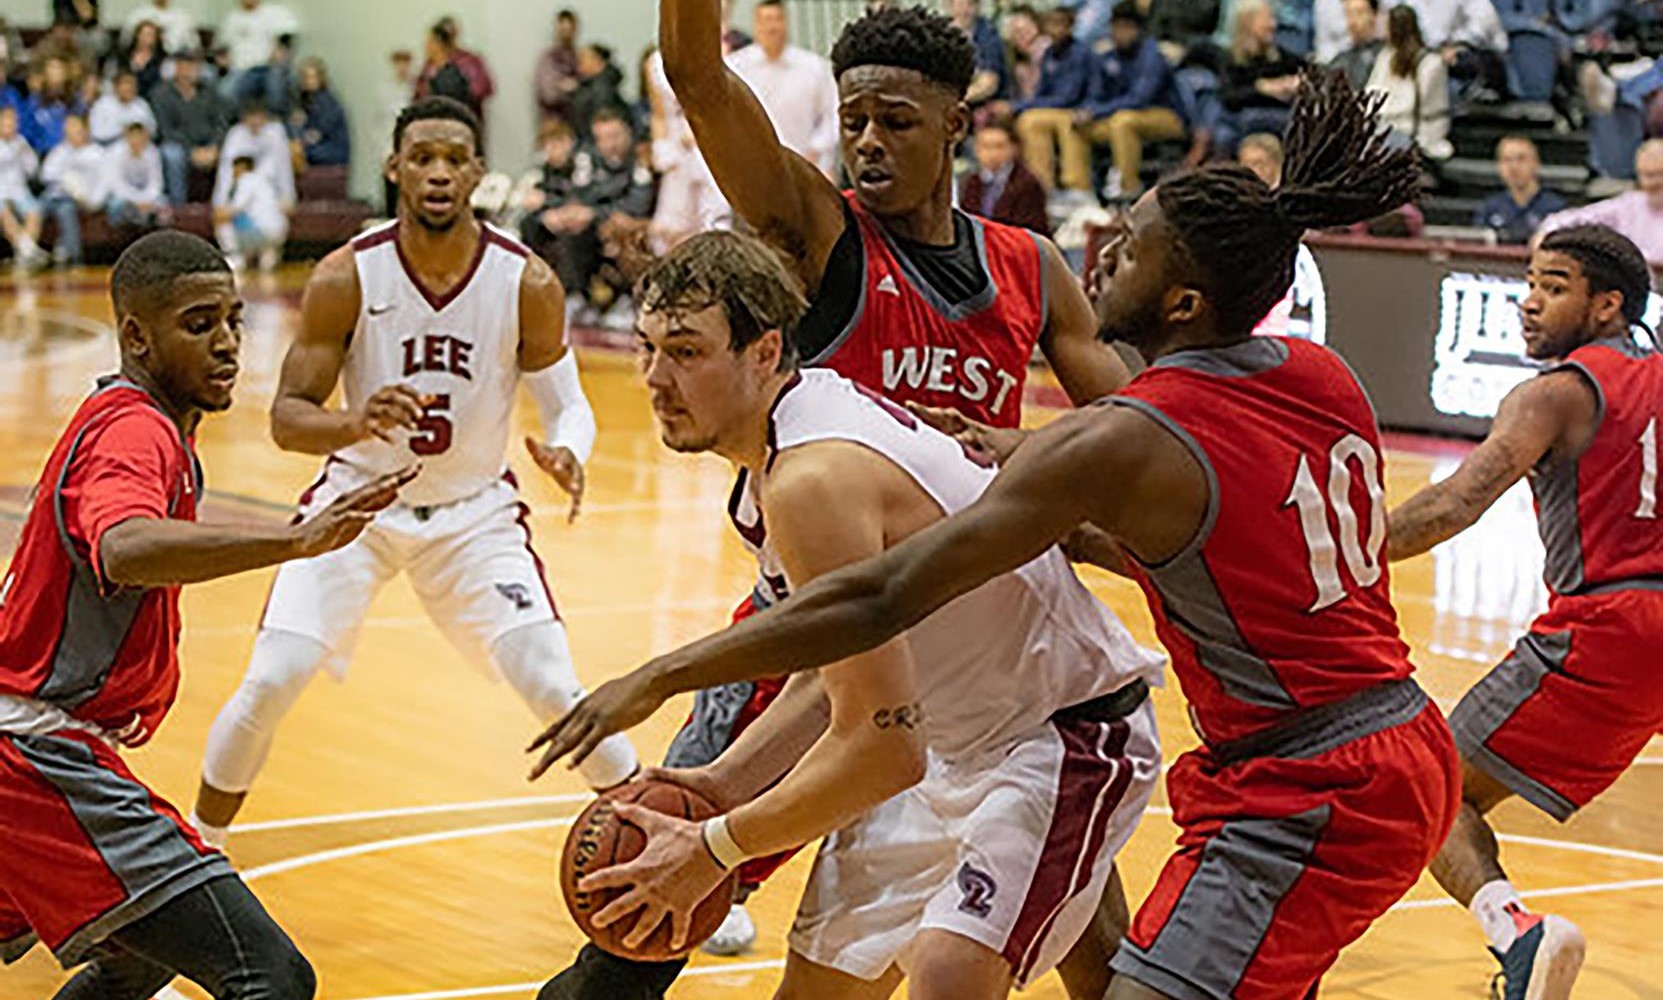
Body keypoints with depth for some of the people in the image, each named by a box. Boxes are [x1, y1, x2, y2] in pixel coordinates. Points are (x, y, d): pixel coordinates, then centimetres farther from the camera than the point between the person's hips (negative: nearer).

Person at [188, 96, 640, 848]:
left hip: (475, 511, 0)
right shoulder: (346, 278, -19)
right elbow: (287, 419, -17)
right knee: (271, 681, -11)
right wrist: (356, 425, -40)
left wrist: (566, 454, -30)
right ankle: (197, 848, 13)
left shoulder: (526, 283, -17)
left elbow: (568, 402, -5)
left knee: (554, 688, -10)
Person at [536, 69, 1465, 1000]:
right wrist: (1045, 494, 16)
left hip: (1308, 800, -10)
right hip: (1415, 755, 10)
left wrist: (661, 677, -13)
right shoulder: (1320, 376, 5)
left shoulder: (1118, 443, -17)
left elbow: (882, 599, -18)